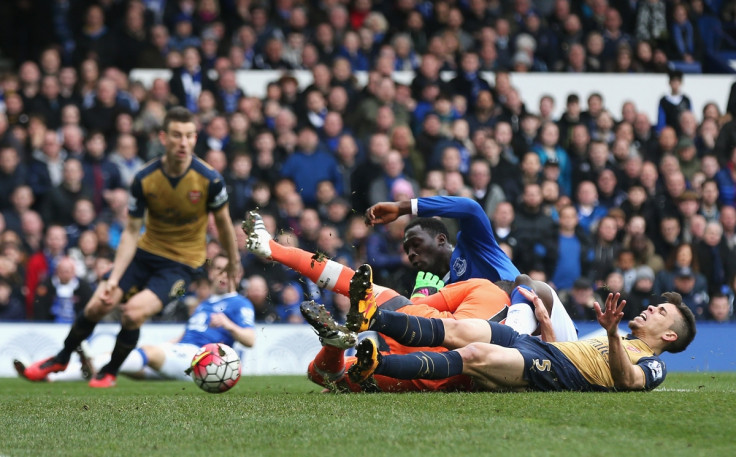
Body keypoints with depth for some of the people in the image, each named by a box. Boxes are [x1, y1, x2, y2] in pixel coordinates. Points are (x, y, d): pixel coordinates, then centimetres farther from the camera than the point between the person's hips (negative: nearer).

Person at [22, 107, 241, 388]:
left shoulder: (209, 179, -20)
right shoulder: (144, 180, -14)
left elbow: (223, 222, -2)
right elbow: (132, 232, -8)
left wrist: (233, 263, 9)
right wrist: (114, 277, -16)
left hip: (183, 261, -3)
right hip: (146, 250, 3)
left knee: (133, 313, -23)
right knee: (97, 306, -4)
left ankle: (110, 372, 5)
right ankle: (61, 359, 25)